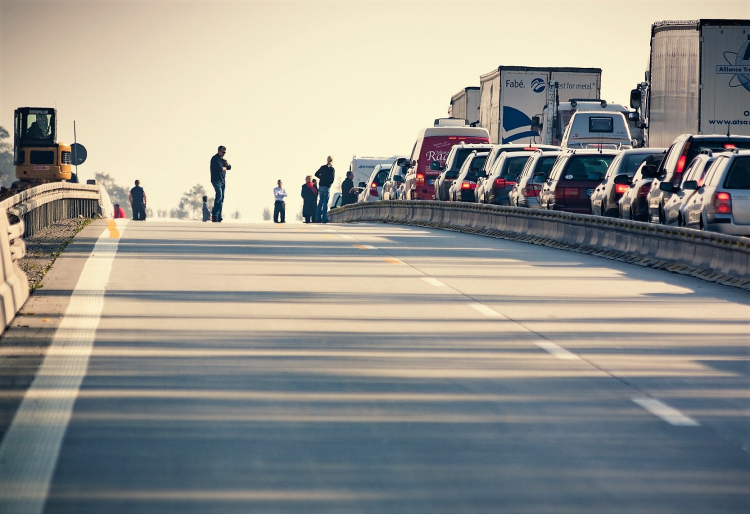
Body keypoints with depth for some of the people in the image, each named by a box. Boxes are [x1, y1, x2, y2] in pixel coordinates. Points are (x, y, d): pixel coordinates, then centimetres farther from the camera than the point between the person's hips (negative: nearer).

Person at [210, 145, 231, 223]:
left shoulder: (222, 159, 20)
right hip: (216, 180, -8)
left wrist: (225, 161, -1)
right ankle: (214, 215, -22)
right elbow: (219, 168, -19)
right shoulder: (215, 158, -7)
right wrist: (224, 168, 2)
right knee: (219, 196, -20)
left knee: (221, 199, 3)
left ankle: (219, 216, 2)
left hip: (223, 181, 8)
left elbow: (229, 167, 15)